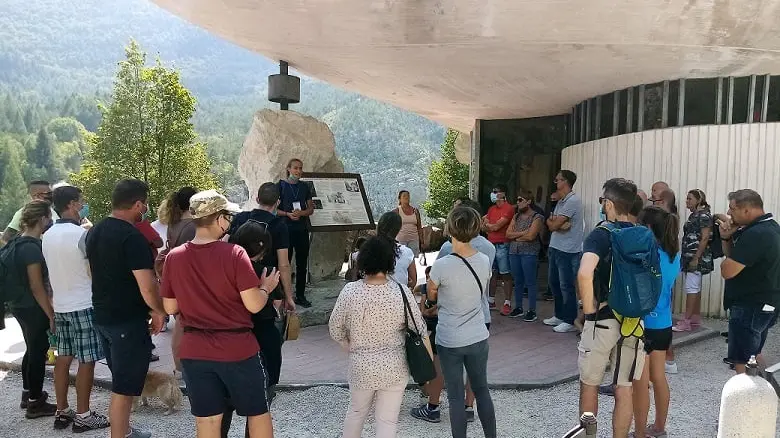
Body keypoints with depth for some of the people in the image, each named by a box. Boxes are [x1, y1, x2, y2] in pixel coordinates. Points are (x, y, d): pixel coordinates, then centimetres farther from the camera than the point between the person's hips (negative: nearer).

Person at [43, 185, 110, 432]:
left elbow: (57, 269, 15)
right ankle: (82, 416, 6)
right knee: (86, 361, 0)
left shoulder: (48, 236, 7)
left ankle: (62, 412, 21)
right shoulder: (81, 233, -17)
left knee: (63, 358, 13)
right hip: (83, 306, -8)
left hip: (60, 306, 8)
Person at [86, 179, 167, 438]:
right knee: (124, 386, 1)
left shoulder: (95, 231, 7)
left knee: (121, 378, 22)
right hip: (128, 320, -9)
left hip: (102, 315, 9)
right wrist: (158, 312, -9)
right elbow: (147, 286, -24)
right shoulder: (132, 237, -21)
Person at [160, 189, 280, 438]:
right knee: (257, 412, 15)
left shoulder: (174, 257, -4)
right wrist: (266, 288, 2)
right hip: (238, 349, -3)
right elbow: (254, 305, -17)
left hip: (195, 351, 4)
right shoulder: (234, 253, -16)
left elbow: (170, 308, 5)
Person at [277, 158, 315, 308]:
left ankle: (300, 296, 17)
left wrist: (301, 213, -9)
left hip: (301, 230, 4)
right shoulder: (281, 186, -1)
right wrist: (287, 214, -18)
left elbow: (311, 208, 11)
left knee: (302, 264, 8)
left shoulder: (304, 187, 10)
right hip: (285, 229, -4)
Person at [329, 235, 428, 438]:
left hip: (361, 366, 1)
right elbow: (419, 330, -7)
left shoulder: (350, 291, -15)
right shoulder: (402, 292, -17)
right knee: (387, 420, 11)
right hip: (394, 367, -1)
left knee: (356, 411, 25)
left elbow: (335, 329, -4)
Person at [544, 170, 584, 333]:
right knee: (554, 283, 16)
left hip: (568, 251, -10)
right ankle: (559, 315, 29)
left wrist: (553, 222, 4)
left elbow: (553, 225, -18)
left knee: (566, 286, -3)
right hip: (555, 247, 10)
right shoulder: (561, 201, 16)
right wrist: (558, 224, -12)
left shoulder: (573, 200, -16)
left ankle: (570, 321, 7)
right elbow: (551, 222, 9)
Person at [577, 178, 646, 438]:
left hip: (603, 320, -5)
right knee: (624, 389, 12)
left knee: (589, 384, 15)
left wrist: (589, 310, -19)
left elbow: (584, 274, -30)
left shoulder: (601, 234, -14)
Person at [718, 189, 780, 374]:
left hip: (750, 307, -11)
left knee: (742, 361, -2)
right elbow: (734, 256, 16)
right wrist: (727, 238, -2)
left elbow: (727, 271, -24)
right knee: (753, 354, 24)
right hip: (763, 304, 11)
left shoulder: (755, 234, -24)